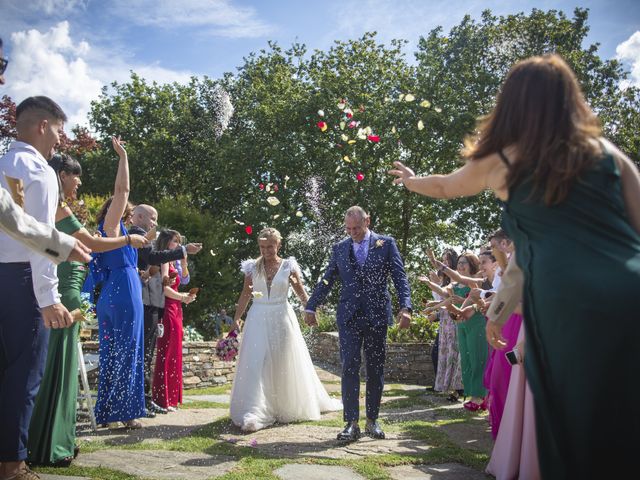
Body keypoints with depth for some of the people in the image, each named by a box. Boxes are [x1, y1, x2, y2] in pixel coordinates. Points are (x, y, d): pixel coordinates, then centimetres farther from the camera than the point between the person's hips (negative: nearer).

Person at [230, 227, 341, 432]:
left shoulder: (288, 266, 0)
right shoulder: (252, 267, 4)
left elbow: (303, 296, 3)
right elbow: (245, 295, 9)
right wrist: (236, 319, 2)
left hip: (281, 317, 0)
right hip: (258, 318, 1)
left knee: (284, 365, 9)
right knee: (255, 364, -9)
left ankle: (288, 407, 29)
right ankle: (253, 414, -9)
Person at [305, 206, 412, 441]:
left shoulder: (386, 244, 3)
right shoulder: (339, 248, 9)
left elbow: (400, 277, -3)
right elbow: (326, 281, 13)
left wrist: (405, 307, -16)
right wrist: (311, 307, 8)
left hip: (377, 315, -1)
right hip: (349, 316, 1)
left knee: (376, 369, 7)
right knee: (349, 368, -6)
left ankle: (372, 420, 19)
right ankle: (351, 423, -2)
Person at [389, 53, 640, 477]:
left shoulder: (500, 161, 13)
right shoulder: (606, 152, 14)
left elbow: (445, 187, 33)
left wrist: (410, 180, 52)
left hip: (563, 302, -2)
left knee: (574, 419, 12)